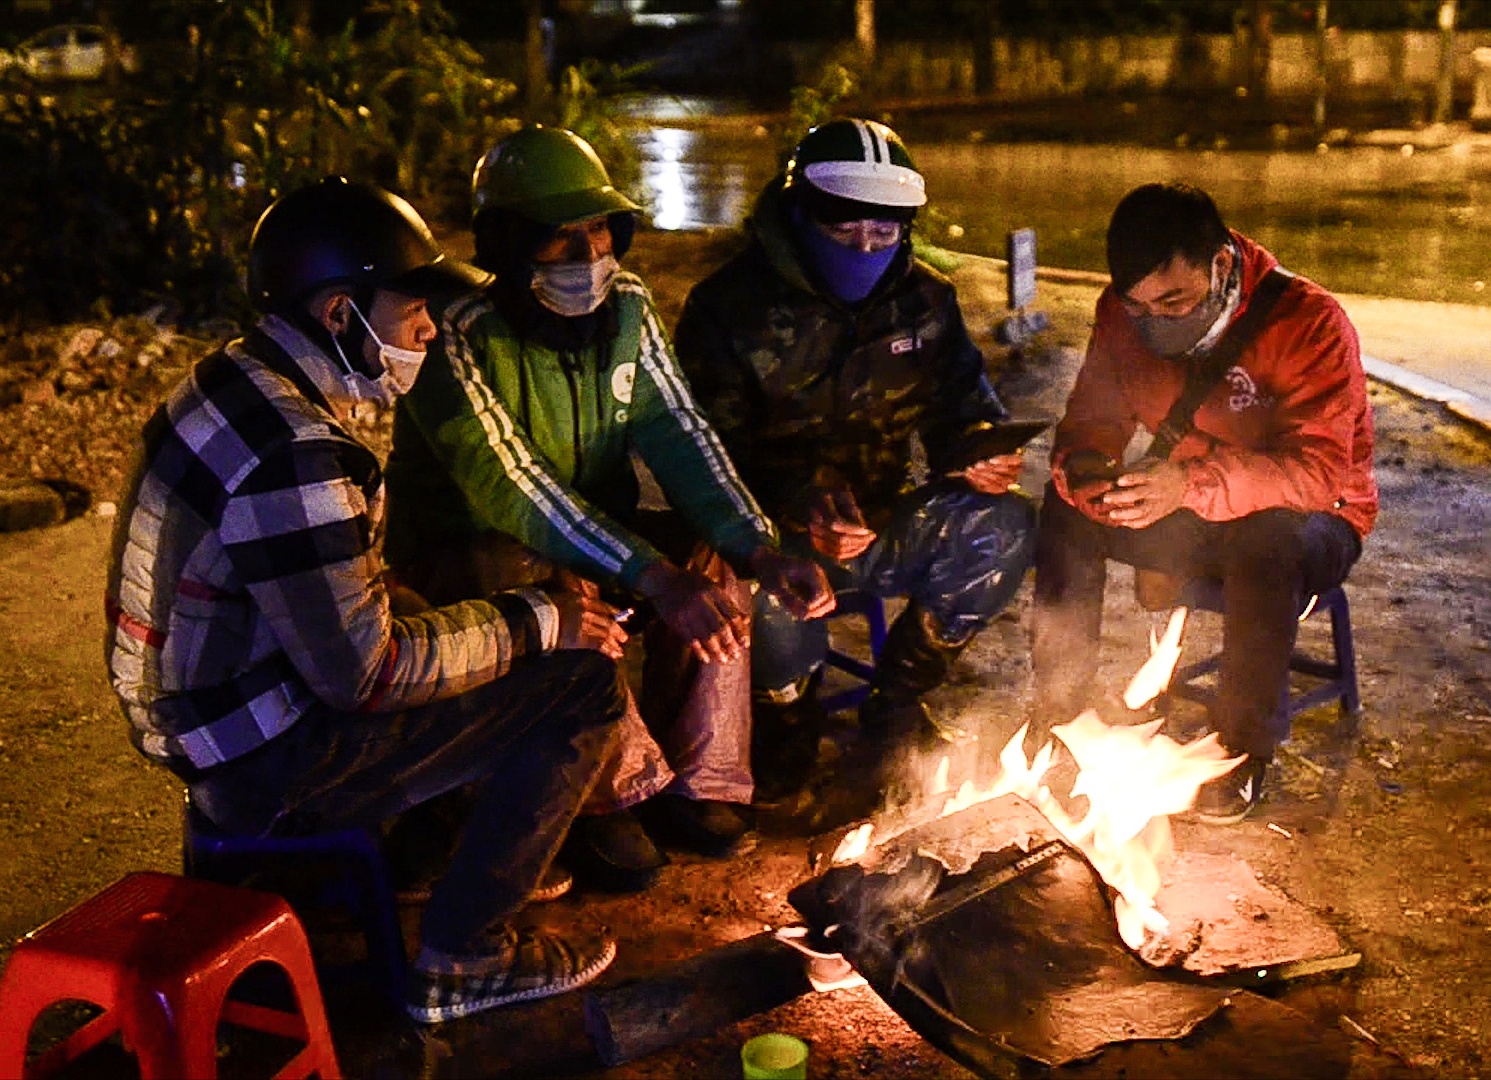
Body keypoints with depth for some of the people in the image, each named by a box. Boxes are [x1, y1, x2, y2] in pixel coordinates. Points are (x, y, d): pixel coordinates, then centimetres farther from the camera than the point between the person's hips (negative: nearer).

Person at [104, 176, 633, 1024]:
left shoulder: (232, 385, 5)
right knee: (581, 680, -11)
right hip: (274, 767, -10)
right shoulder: (292, 459, -28)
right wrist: (538, 624, -14)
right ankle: (463, 961, -1)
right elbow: (365, 672, -26)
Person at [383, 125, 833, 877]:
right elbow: (511, 490, -33)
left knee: (716, 558, -17)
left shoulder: (626, 310, -2)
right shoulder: (459, 340, -24)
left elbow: (680, 437, -9)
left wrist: (762, 553, -25)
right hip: (460, 556, -6)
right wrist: (656, 579, -43)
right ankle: (623, 788, -15)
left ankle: (697, 785, -6)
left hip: (594, 529, 6)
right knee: (555, 587, -36)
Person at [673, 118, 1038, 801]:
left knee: (1004, 527, -21)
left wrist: (979, 450, -16)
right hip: (779, 536, -4)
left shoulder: (923, 300, 5)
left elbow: (961, 401, 11)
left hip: (885, 523, 5)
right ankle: (787, 721, -1)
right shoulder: (729, 308, -9)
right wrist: (804, 505, -34)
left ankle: (897, 700, 0)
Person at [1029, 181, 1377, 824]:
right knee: (1066, 507, -17)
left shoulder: (1309, 320, -24)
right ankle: (1057, 708, -6)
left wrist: (1193, 485, -48)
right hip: (1192, 520, 5)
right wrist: (1082, 470, -31)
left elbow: (1318, 468, -32)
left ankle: (1242, 750, -19)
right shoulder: (1125, 312, -8)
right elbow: (1091, 421, -5)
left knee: (1270, 542, -38)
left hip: (1309, 517, -4)